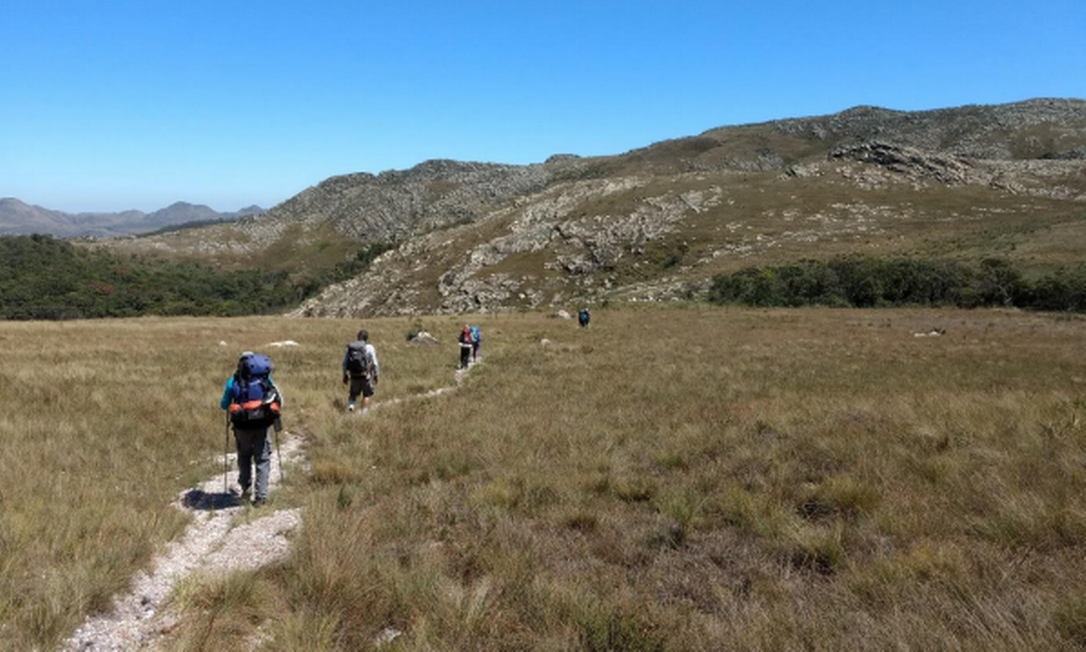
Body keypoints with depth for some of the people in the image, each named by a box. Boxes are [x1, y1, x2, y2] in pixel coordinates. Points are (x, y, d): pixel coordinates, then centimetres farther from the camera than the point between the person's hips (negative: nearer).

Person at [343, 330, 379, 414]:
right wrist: (376, 375, 2)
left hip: (354, 376, 3)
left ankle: (350, 404, -3)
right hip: (365, 375, -3)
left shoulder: (350, 347, 1)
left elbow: (345, 363, 5)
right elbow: (375, 363, -9)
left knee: (353, 393, 22)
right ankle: (364, 411, 16)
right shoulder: (369, 348, -10)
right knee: (366, 394, 16)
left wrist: (345, 375, 15)